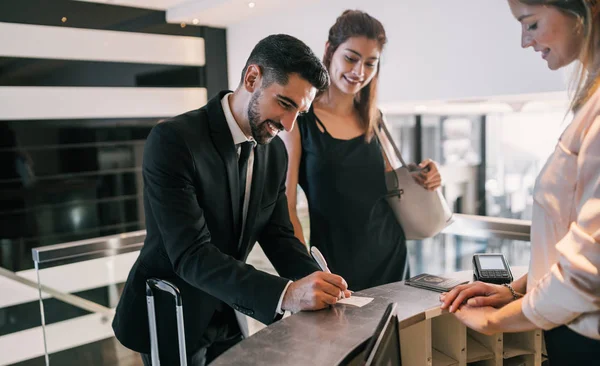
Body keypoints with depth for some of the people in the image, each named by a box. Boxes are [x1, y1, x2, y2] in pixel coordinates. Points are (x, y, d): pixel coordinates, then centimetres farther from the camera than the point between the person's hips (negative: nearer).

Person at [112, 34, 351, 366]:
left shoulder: (275, 151, -3)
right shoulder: (173, 140, -25)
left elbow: (277, 235, -1)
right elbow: (191, 255, -31)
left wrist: (317, 282, -20)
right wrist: (285, 294, -41)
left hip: (227, 318, 6)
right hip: (170, 320, -6)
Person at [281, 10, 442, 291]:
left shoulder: (374, 119, 5)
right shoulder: (300, 118, -10)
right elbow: (286, 205, -12)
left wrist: (417, 180, -4)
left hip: (390, 256, 5)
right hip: (334, 265, -5)